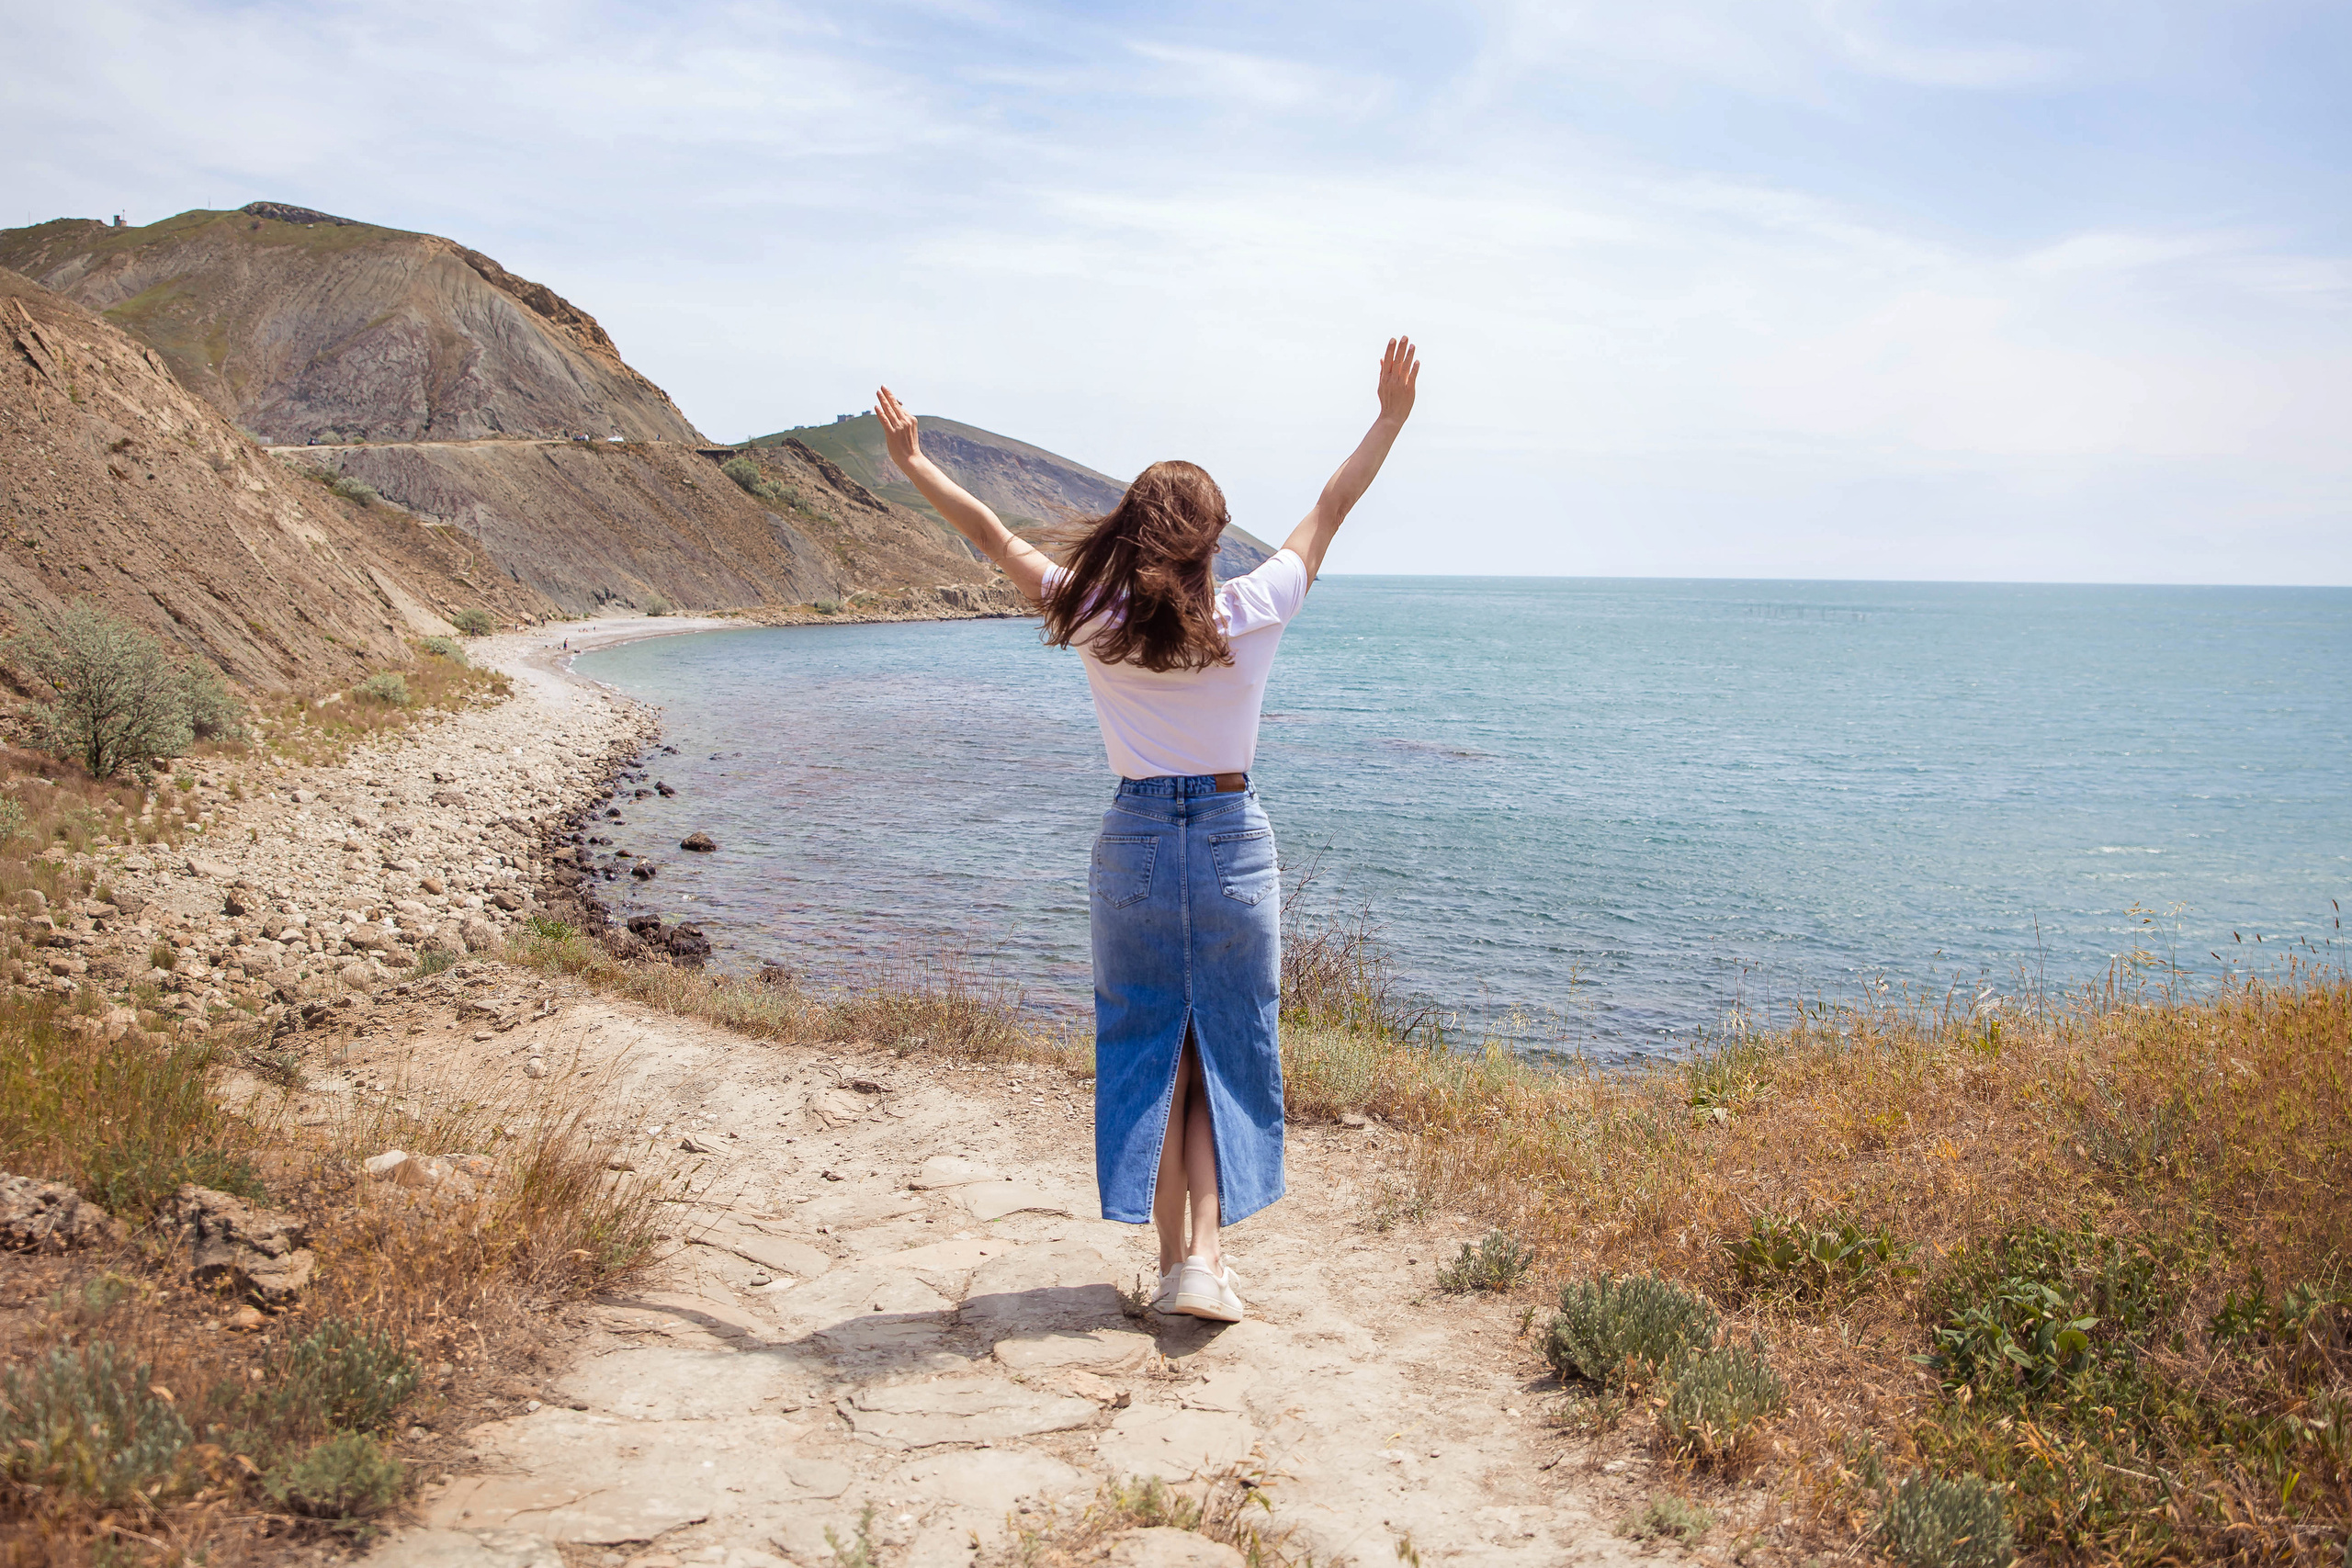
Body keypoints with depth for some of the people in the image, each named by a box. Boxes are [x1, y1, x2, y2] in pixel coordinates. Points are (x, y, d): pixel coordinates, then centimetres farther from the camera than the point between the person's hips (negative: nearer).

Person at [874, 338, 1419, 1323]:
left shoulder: (1094, 621, -6)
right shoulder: (1253, 614, -6)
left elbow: (994, 538, 5)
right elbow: (1330, 511, 5)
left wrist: (912, 463, 18)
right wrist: (1391, 416, 16)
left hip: (1134, 841, 1)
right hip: (1233, 838, 0)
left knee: (1145, 1050, 10)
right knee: (1227, 1049, 8)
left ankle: (1172, 1259, 15)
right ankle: (1205, 1256, 0)